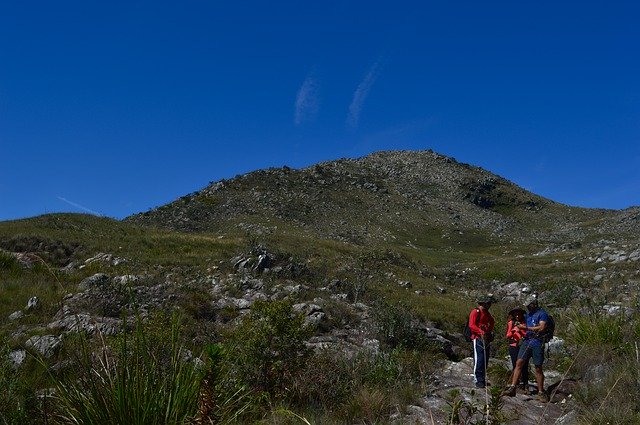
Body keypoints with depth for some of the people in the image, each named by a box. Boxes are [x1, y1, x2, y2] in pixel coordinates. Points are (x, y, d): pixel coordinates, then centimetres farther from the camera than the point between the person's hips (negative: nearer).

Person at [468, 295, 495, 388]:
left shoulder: (487, 314, 21)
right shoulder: (475, 312, -5)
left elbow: (491, 324, 33)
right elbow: (471, 325, -13)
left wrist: (490, 332, 14)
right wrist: (481, 332, -24)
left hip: (486, 339, 8)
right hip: (478, 339, -8)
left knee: (485, 360, 9)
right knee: (479, 360, -12)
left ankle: (483, 380, 16)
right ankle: (478, 381, -12)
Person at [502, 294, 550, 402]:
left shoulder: (542, 314, -4)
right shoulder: (528, 314, 19)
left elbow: (541, 328, -15)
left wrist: (526, 328, -12)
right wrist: (520, 326, 7)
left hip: (537, 343, -6)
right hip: (527, 341, 6)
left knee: (538, 368, 0)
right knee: (519, 363, -7)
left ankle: (541, 393, 11)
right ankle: (512, 388, -10)